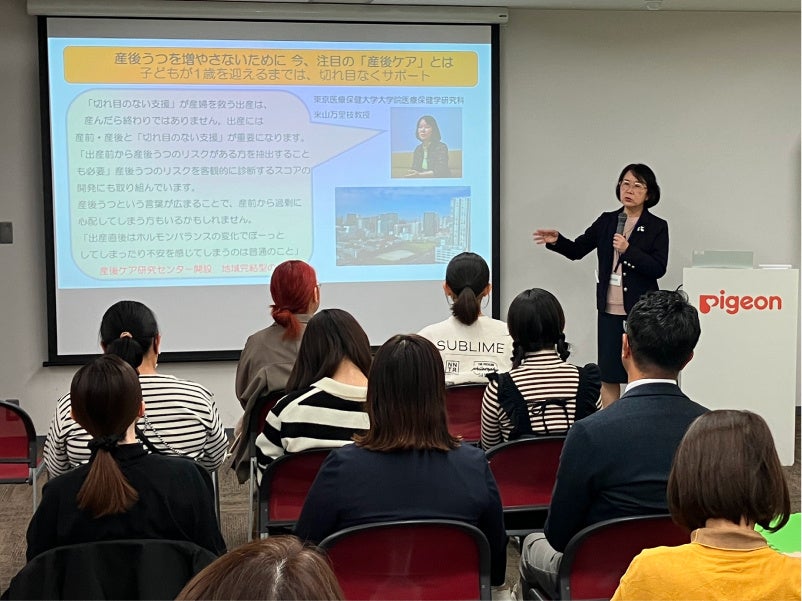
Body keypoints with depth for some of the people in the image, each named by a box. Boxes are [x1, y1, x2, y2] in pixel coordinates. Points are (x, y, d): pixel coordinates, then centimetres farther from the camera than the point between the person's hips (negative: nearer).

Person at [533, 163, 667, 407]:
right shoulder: (607, 221, 8)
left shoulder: (657, 227, -3)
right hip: (610, 310, 4)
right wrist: (556, 241, -10)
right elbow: (577, 250, 9)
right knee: (608, 376, 8)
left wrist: (628, 250, -19)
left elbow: (658, 268, -10)